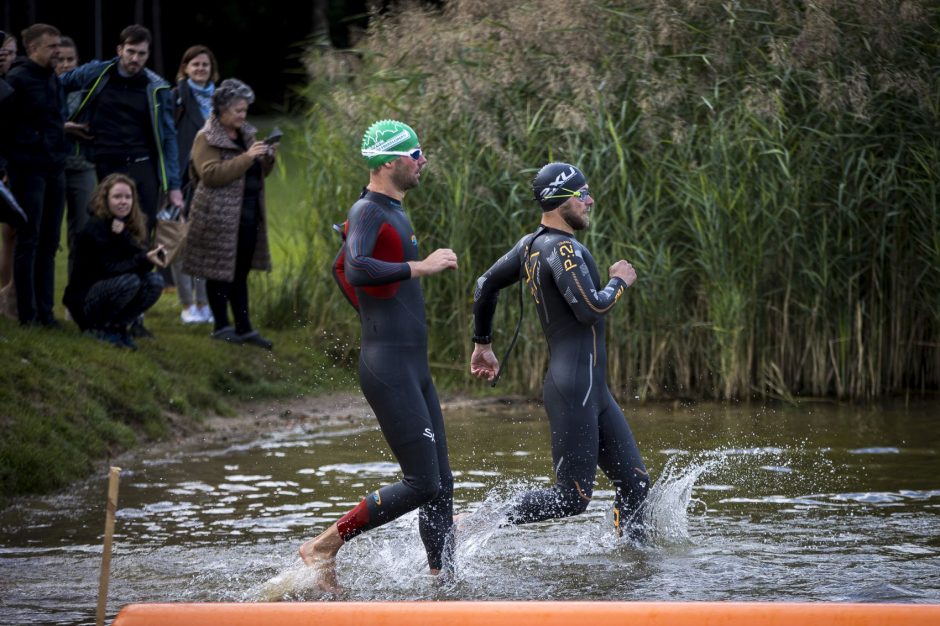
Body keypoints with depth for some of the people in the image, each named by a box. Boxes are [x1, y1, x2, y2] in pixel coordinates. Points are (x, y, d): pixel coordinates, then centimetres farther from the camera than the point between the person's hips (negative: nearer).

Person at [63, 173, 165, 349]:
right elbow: (109, 269, -24)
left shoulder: (135, 225, 2)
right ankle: (97, 326, -9)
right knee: (130, 281, -31)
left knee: (155, 281, -16)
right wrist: (144, 260, -35)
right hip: (84, 300, -6)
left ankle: (118, 325, -1)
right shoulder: (94, 228, -17)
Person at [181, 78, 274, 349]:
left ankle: (244, 328, 12)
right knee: (221, 273, 0)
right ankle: (222, 327, 7)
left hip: (248, 215, 7)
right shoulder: (207, 138, -9)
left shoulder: (246, 134, 14)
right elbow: (211, 174, -21)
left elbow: (258, 173, 21)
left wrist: (267, 158, -1)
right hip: (219, 217, -7)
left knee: (241, 273, 10)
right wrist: (246, 157, -24)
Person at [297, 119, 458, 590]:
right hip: (388, 369, -10)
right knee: (423, 484, -12)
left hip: (414, 369, 10)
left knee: (441, 484, 8)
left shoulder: (393, 211, 18)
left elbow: (340, 268, 31)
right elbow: (356, 269, -32)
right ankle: (323, 548, -5)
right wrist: (421, 267, -28)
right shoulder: (367, 212, -12)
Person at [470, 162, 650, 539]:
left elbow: (485, 285, 23)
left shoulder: (530, 246, 13)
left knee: (635, 484, 9)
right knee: (572, 498, -8)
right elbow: (592, 309, -25)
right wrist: (619, 281, -6)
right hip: (573, 391, -10)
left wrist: (482, 344, 33)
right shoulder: (562, 248, -16)